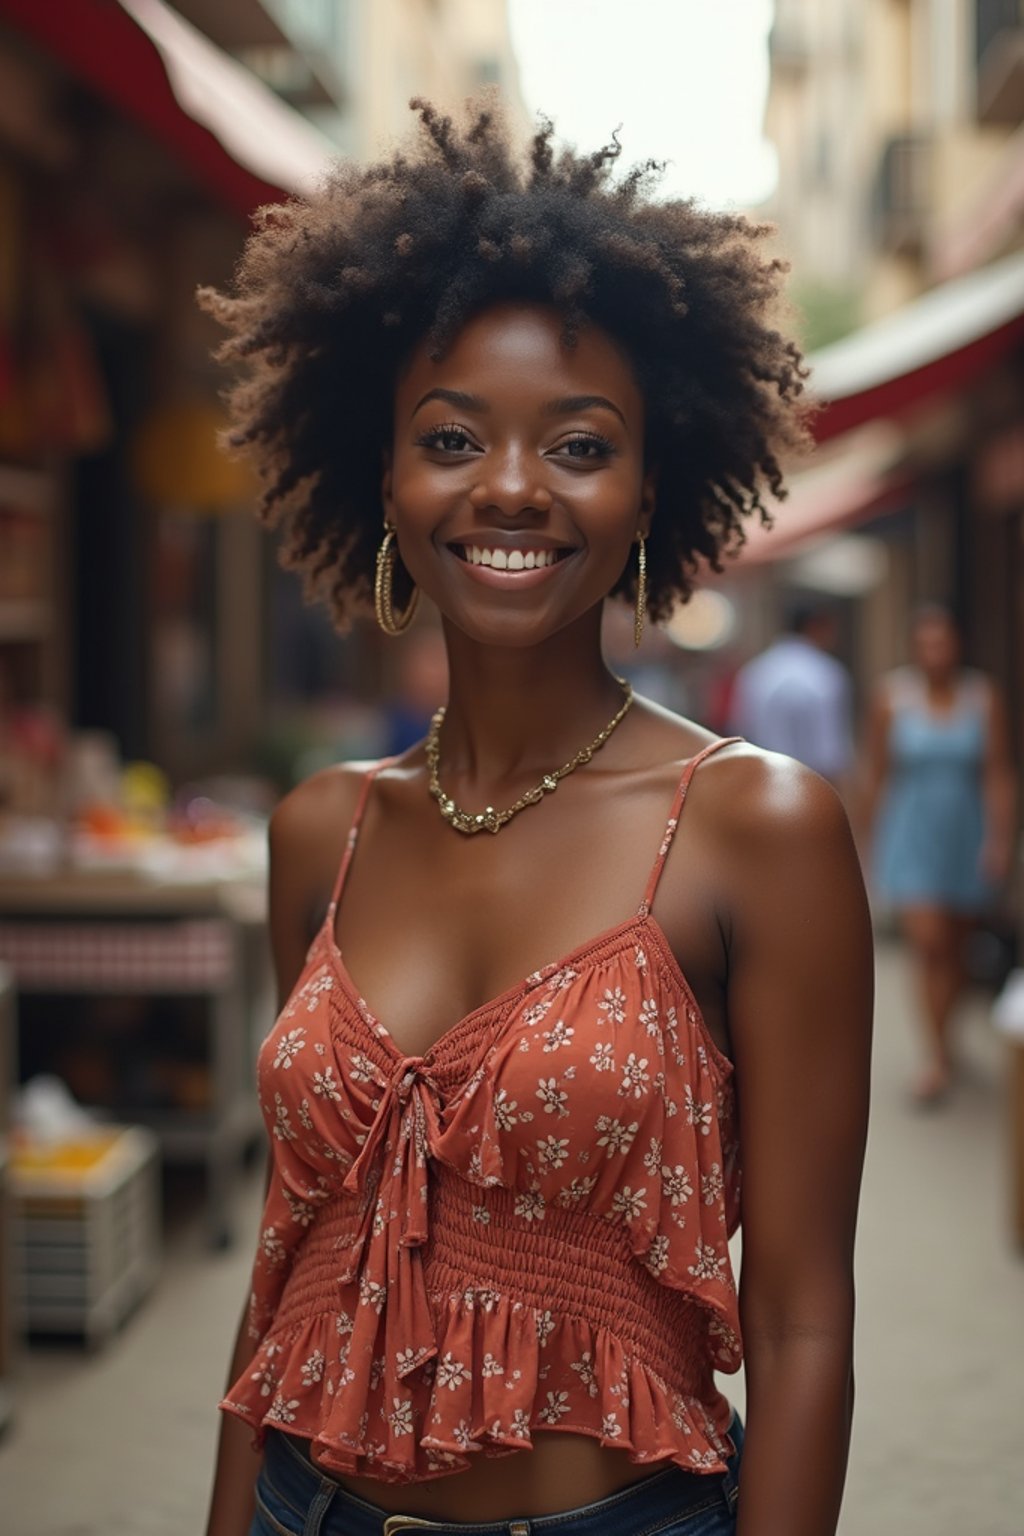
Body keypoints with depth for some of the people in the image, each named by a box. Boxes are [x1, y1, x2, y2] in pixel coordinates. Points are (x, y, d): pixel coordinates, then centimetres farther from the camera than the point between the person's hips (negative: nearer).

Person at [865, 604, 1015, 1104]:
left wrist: (1001, 838, -15)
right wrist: (873, 835, 5)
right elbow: (877, 772, 0)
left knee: (954, 945, 15)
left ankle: (942, 1030, 38)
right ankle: (937, 1054, -5)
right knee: (928, 943, -12)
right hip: (910, 834, -2)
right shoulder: (892, 695, -7)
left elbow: (998, 774, -8)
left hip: (966, 833, 2)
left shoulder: (984, 696, -6)